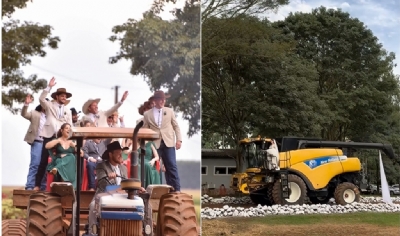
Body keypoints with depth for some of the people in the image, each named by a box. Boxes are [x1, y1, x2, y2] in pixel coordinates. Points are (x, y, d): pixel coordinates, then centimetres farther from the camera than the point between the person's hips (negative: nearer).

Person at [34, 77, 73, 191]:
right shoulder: (49, 105, 10)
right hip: (49, 136, -3)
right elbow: (41, 98, -10)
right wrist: (49, 87, -16)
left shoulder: (68, 111, 19)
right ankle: (37, 185, -3)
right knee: (43, 161, -5)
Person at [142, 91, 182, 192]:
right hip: (155, 144, 0)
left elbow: (176, 126, 11)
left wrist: (179, 139, 0)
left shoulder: (169, 111, 11)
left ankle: (176, 189, -3)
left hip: (168, 142, 0)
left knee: (171, 166, -4)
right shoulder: (147, 114, 7)